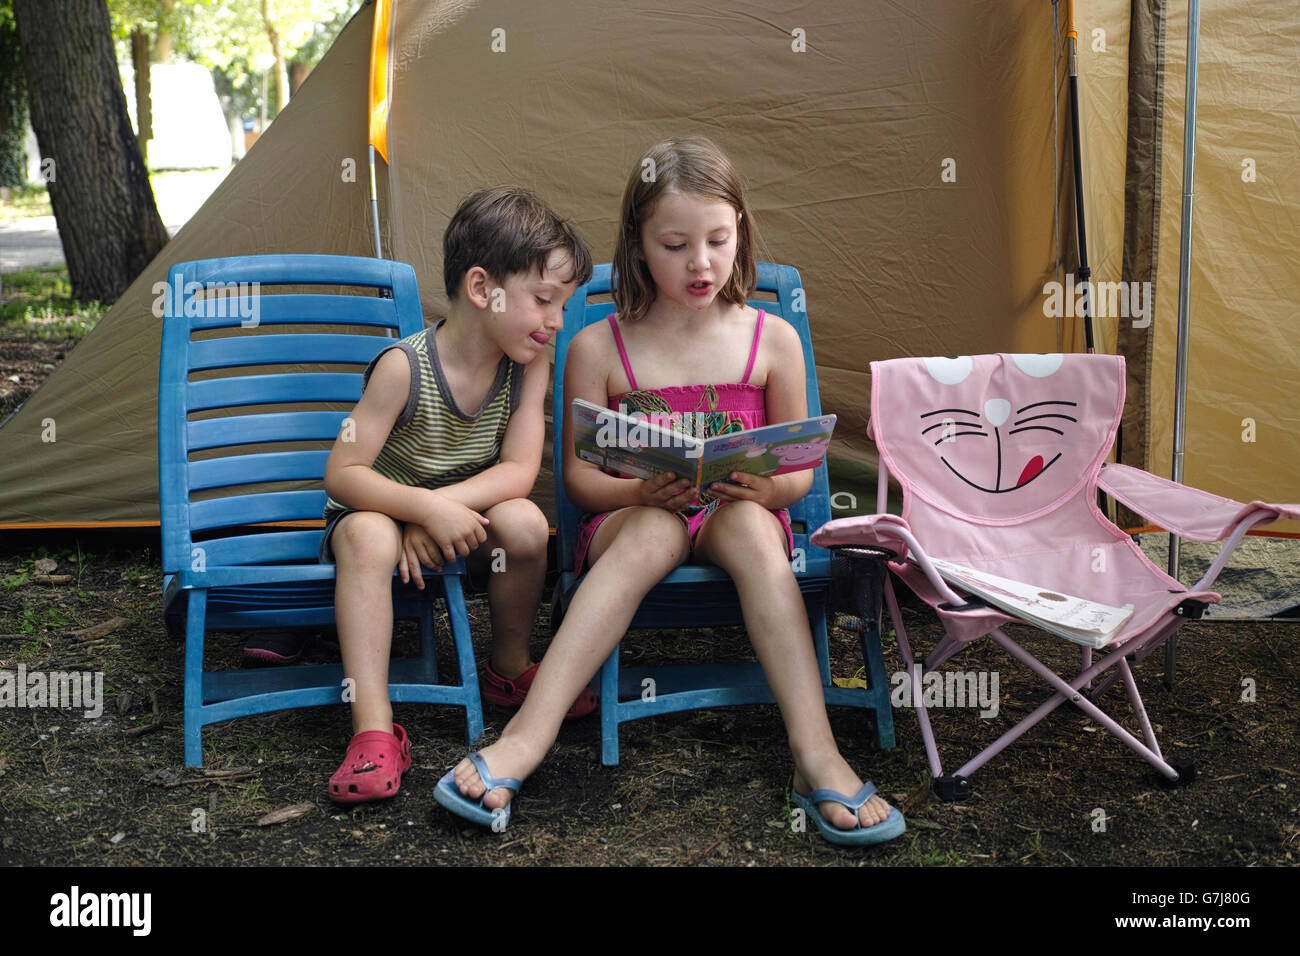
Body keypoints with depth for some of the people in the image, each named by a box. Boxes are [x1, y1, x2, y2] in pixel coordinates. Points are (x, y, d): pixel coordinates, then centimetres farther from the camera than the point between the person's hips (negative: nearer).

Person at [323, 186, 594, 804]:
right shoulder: (405, 366, -25)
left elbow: (519, 470, -16)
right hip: (383, 512, -3)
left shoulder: (530, 364, -11)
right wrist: (426, 507, -37)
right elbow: (342, 473, -23)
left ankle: (509, 669, -1)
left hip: (462, 521, 3)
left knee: (524, 521, -26)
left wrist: (442, 507, -29)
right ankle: (374, 730, -37)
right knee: (368, 536, -36)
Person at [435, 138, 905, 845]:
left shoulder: (771, 339, 4)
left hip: (738, 515, 1)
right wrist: (644, 490, -19)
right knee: (653, 532, -37)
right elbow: (578, 475, 2)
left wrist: (770, 487, -16)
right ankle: (527, 736, -45)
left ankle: (815, 753, -42)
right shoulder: (598, 348, 0)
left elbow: (801, 468, 8)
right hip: (633, 517, -1)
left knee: (751, 523, -35)